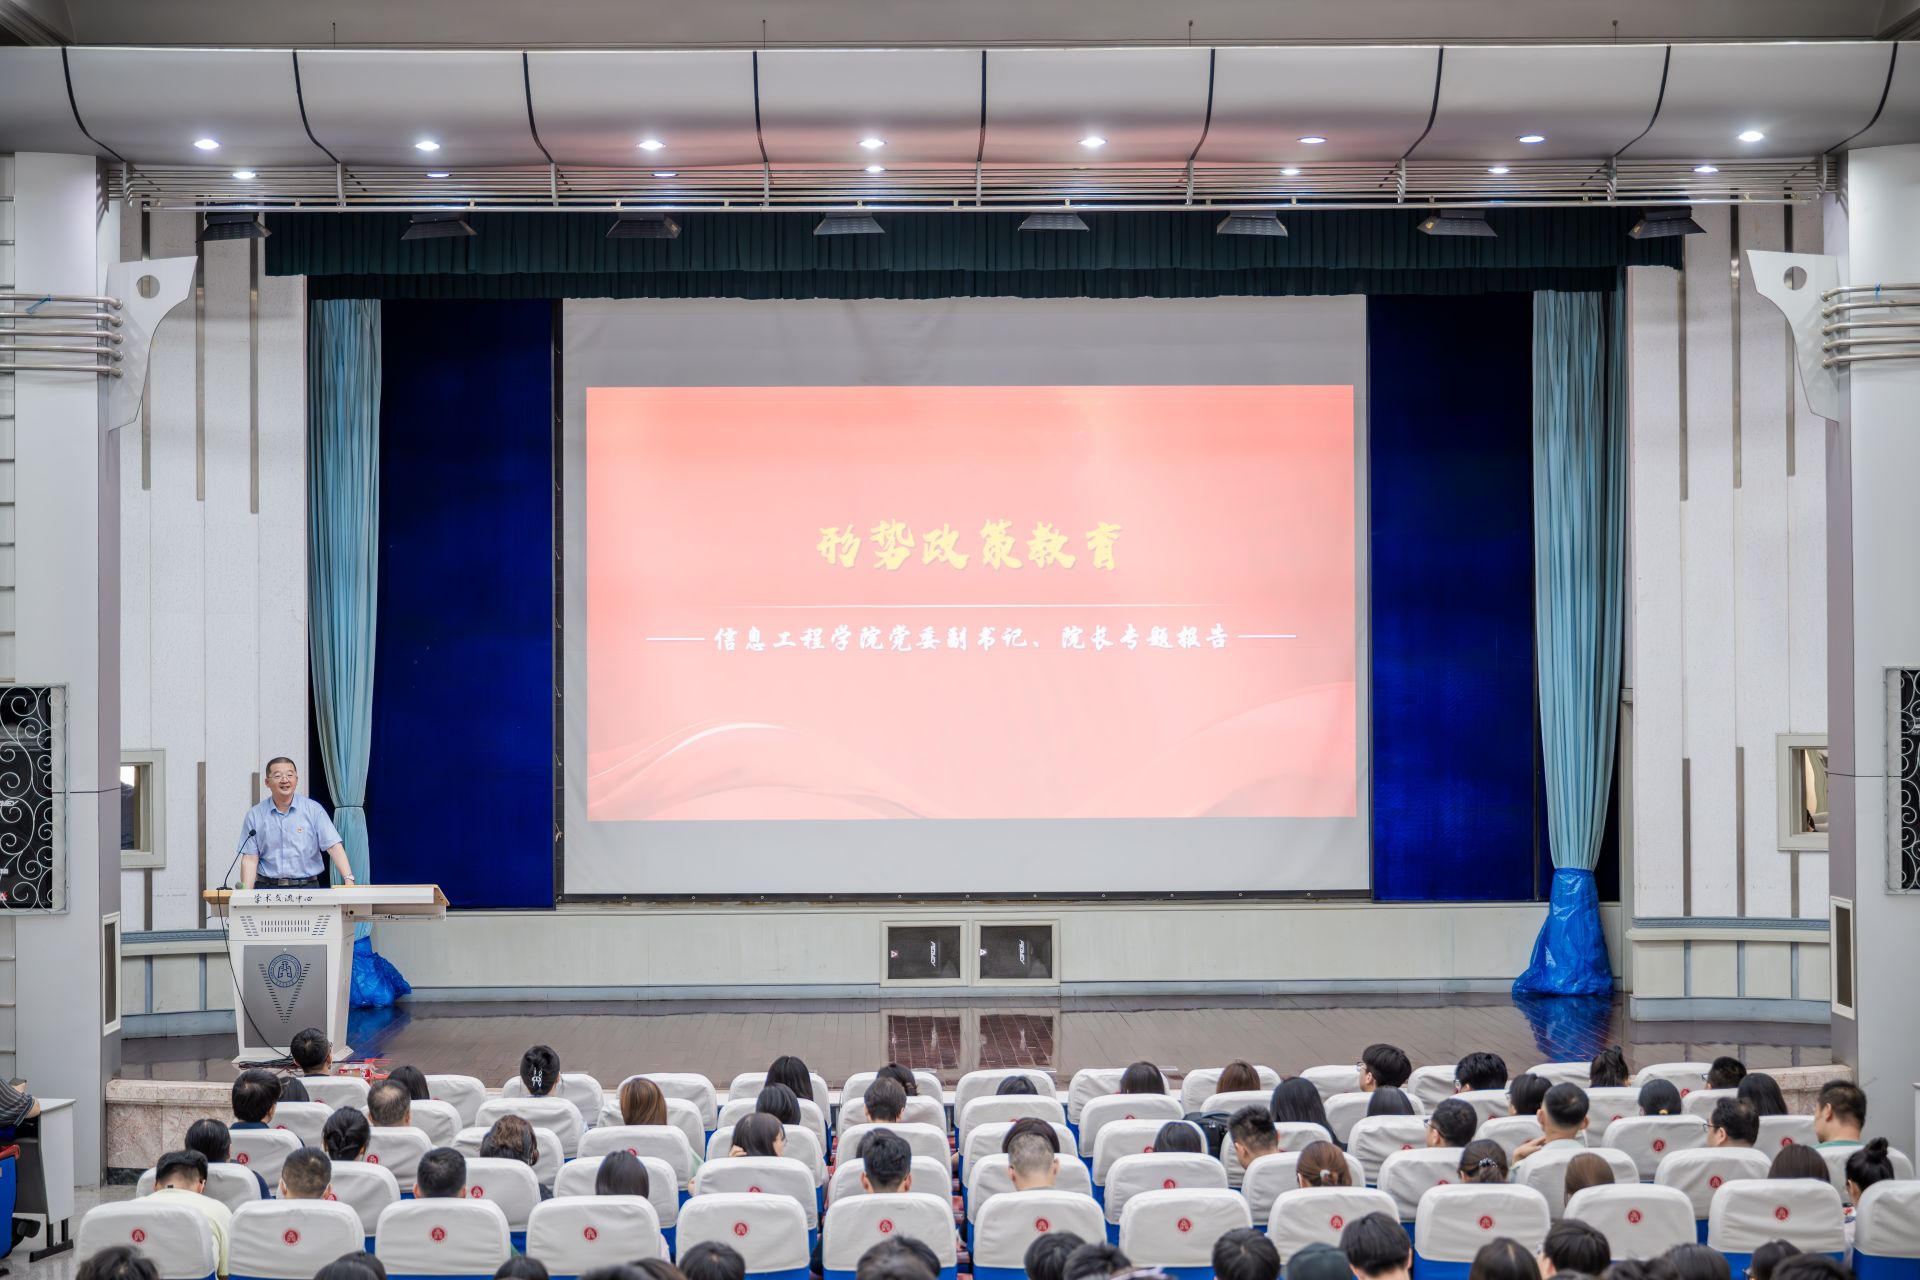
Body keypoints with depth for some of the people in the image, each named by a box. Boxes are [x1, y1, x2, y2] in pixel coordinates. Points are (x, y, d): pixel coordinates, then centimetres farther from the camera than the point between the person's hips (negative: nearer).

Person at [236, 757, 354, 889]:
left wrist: (348, 880, -15)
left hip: (307, 887, -1)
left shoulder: (314, 810, 4)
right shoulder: (255, 815, 6)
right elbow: (250, 859, 4)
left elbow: (333, 846, -3)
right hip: (267, 888, 1)